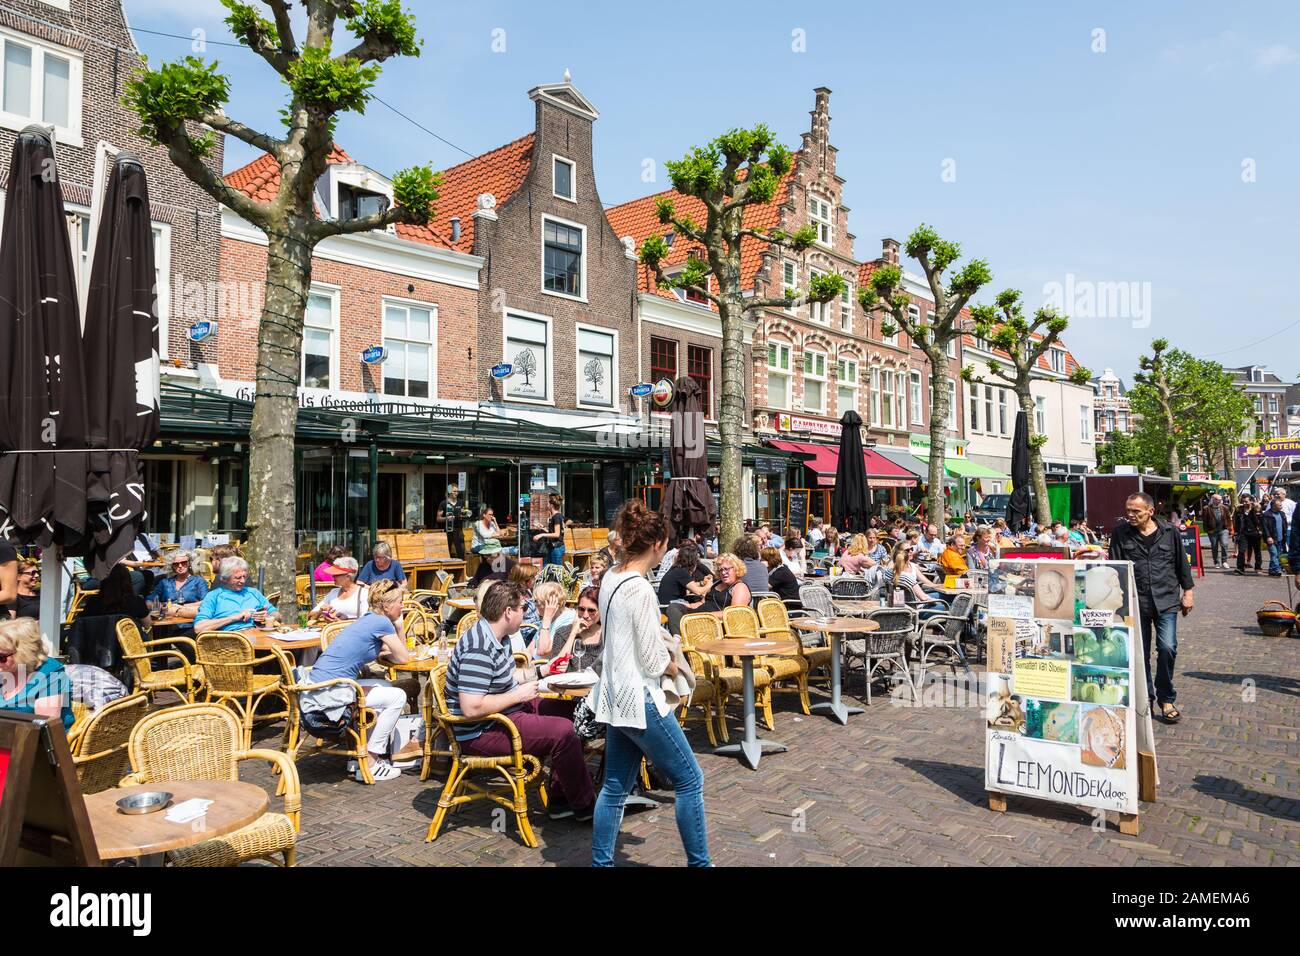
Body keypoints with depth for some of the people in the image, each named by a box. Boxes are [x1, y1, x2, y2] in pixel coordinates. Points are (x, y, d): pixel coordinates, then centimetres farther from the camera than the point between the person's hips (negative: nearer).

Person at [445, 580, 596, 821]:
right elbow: (471, 708, -31)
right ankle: (584, 806, 2)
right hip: (481, 734, -11)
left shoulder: (499, 638, 8)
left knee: (565, 709, 11)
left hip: (507, 713, 11)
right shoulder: (479, 649, -26)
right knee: (563, 731, -19)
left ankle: (561, 800, 12)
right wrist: (519, 694, -22)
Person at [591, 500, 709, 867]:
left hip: (617, 699, 9)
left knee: (615, 787, 16)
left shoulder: (610, 579, 4)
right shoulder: (640, 590, -22)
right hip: (640, 701, -9)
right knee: (690, 781, 7)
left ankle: (600, 861, 24)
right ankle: (698, 861, 17)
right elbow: (653, 662, -18)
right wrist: (673, 666, 2)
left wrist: (660, 646, 8)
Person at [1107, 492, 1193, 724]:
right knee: (1139, 653, 5)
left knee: (1167, 648, -8)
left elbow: (1182, 563, 11)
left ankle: (1166, 699, 10)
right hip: (1135, 602, 0)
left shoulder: (1169, 531, 3)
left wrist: (1187, 591, 12)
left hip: (1166, 601, 0)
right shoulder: (1120, 533, 0)